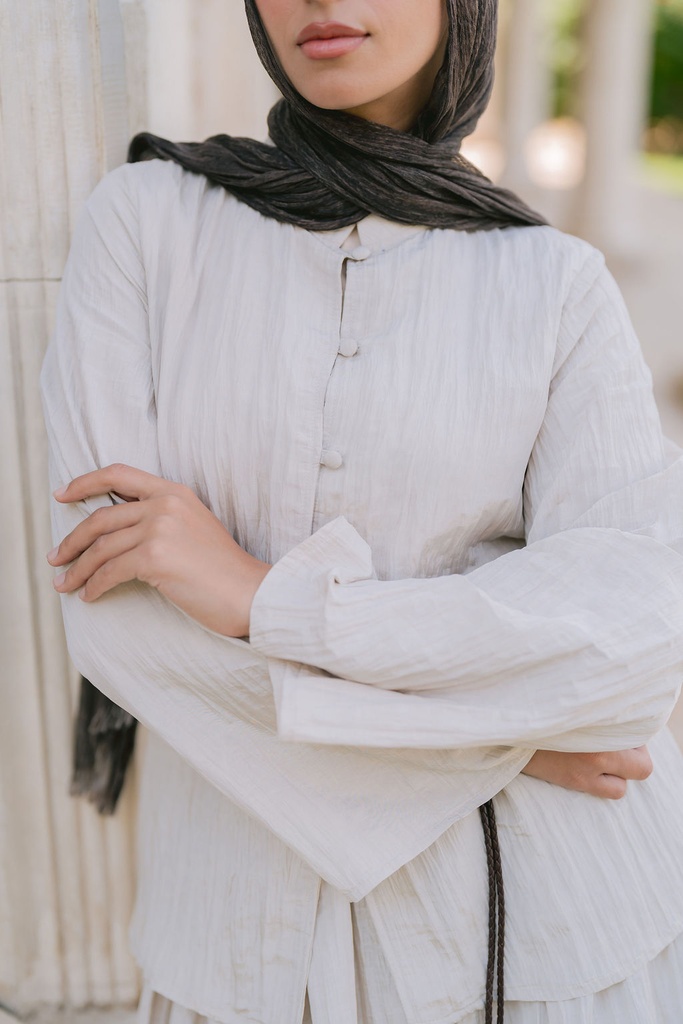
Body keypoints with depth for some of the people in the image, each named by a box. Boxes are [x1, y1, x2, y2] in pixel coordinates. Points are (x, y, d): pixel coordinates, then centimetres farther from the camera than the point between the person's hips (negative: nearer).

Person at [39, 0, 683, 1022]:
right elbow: (115, 607, -12)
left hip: (549, 901, 1)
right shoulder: (144, 219, -4)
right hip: (262, 903, 0)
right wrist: (492, 731, -13)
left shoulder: (558, 284, -3)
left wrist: (267, 597, -21)